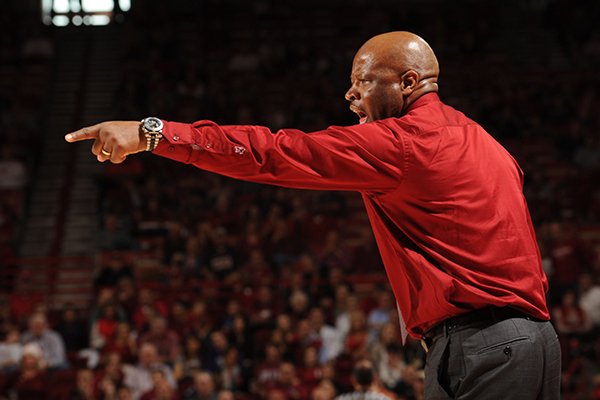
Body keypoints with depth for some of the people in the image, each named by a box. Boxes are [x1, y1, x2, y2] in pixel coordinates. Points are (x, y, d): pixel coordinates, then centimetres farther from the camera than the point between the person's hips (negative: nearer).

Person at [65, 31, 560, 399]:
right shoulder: (479, 139, 21)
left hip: (478, 348, -10)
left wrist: (152, 133, -12)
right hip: (530, 335, 10)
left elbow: (274, 154, -12)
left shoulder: (402, 142, -8)